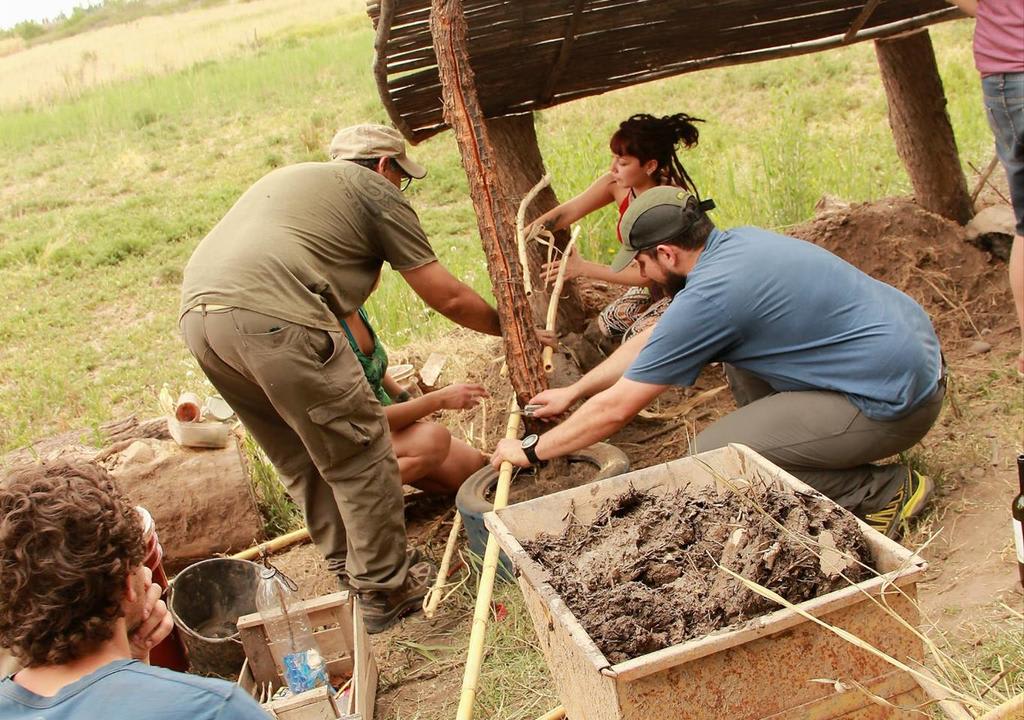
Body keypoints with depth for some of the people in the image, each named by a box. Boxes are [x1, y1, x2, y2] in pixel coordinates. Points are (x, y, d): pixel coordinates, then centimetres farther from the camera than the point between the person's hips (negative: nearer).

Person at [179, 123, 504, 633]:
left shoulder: (289, 179, 36)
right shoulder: (377, 192, 12)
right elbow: (448, 297, 10)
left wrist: (374, 375, 46)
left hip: (197, 313, 9)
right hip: (273, 319, -9)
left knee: (303, 461, 21)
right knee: (360, 457, 6)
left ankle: (348, 572, 32)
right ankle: (385, 589, 17)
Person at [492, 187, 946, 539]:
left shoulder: (710, 295, -20)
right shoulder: (735, 242, 7)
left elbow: (616, 409, -14)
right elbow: (652, 339, 19)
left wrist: (531, 450, 0)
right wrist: (573, 392, 24)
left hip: (897, 401, -9)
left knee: (711, 454, -9)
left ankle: (884, 491, -2)